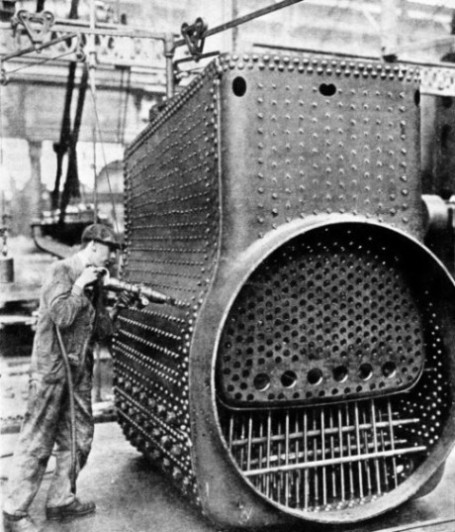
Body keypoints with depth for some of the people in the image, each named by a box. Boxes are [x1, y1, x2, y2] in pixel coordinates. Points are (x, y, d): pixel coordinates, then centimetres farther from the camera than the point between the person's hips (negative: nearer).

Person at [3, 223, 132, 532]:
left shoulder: (94, 281, 12)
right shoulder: (62, 272, -10)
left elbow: (101, 331, 12)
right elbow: (61, 316, -23)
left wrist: (121, 307, 1)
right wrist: (79, 287, -15)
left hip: (80, 372, 8)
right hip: (51, 370, -8)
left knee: (78, 439, 12)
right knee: (37, 443, -1)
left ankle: (61, 501, 26)